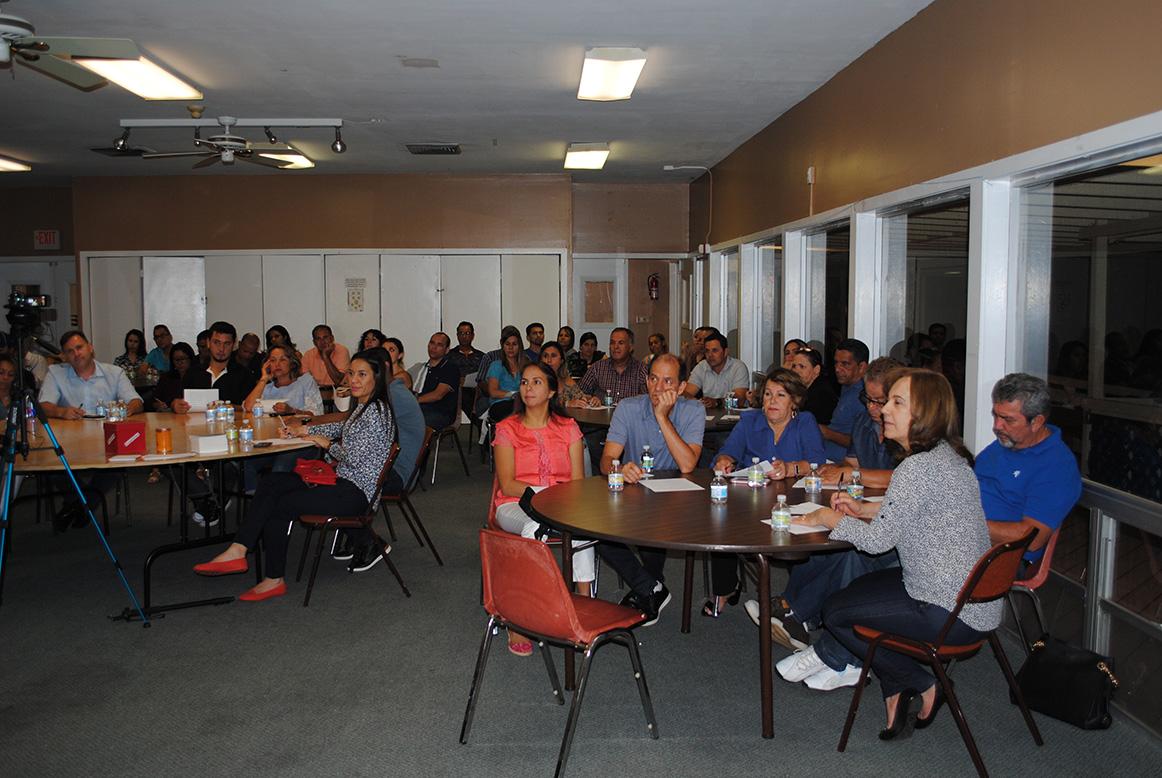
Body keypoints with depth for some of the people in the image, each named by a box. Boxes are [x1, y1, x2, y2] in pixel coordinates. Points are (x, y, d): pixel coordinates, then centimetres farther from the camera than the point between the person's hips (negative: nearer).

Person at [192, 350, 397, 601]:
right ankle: (238, 551, -8)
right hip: (343, 481, 10)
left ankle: (274, 580, -6)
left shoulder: (376, 411, -16)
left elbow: (353, 458, -20)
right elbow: (343, 428, 32)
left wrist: (326, 444, -3)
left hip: (356, 492, -10)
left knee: (279, 506, -14)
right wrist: (306, 429, 17)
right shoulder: (362, 406, 15)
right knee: (270, 482, -2)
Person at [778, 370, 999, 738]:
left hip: (952, 612, -10)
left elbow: (879, 539, -20)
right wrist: (864, 508, 8)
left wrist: (830, 519, -4)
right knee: (861, 587, 22)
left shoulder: (919, 467, -25)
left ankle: (922, 686, 15)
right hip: (974, 598, 10)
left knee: (836, 611, 5)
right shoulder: (947, 454, 5)